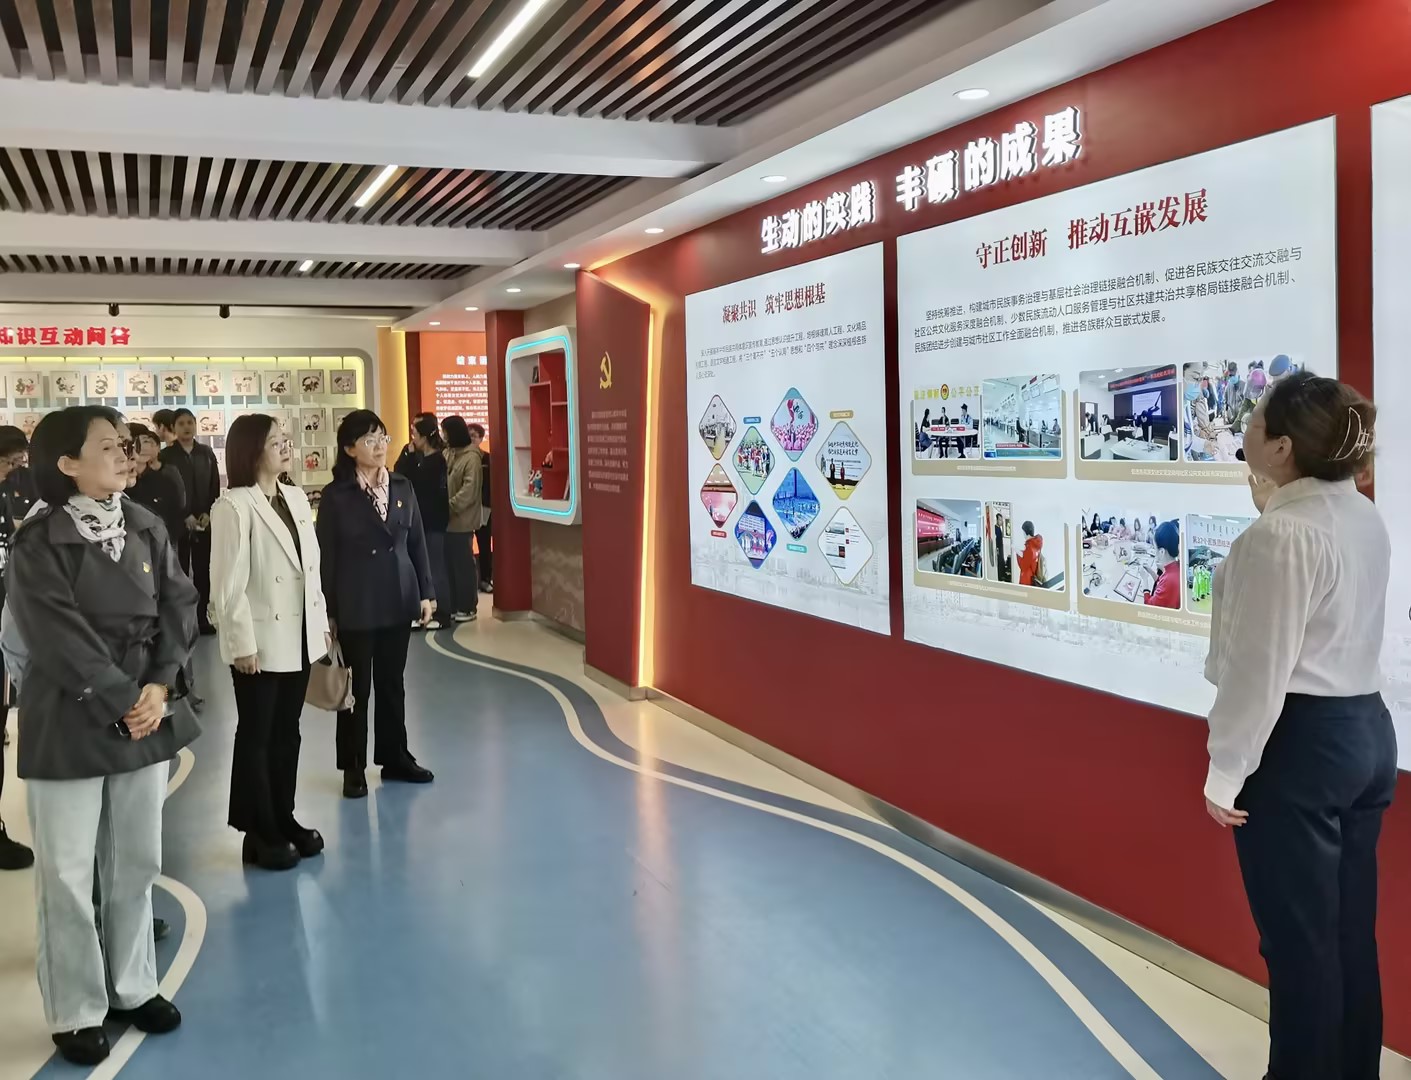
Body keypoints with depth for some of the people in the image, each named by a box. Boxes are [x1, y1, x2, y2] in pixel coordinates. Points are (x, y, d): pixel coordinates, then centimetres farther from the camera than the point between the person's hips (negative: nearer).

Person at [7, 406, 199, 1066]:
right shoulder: (38, 542, -12)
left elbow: (179, 607, 0)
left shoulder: (145, 528, 3)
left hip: (146, 714, 5)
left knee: (136, 862, 14)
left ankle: (132, 987, 31)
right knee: (67, 874, 5)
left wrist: (159, 687, -12)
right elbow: (60, 638, -17)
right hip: (68, 724, -5)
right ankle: (76, 1012, 20)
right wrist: (122, 703, -17)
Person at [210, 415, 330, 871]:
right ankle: (259, 834, 16)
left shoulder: (296, 498, 7)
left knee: (287, 732, 15)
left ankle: (284, 819, 28)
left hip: (299, 638, 7)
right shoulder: (234, 506, -15)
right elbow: (228, 584, -16)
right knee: (256, 736, 6)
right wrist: (242, 643, -16)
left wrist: (321, 623, 12)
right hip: (261, 643, -7)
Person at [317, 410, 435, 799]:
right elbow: (326, 556, -6)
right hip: (355, 606, -4)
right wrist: (328, 611, -7)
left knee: (392, 682, 14)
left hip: (399, 600, 4)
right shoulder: (335, 496, -7)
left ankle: (395, 757, 25)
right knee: (356, 687, 6)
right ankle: (353, 767, 17)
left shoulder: (403, 487, 5)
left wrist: (426, 592, 5)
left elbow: (417, 542, 8)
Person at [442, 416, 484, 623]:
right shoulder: (448, 453, 12)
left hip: (461, 520, -7)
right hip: (447, 519, 7)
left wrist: (450, 507, -19)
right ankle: (452, 605, 19)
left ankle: (468, 607, 8)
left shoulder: (471, 457, -11)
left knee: (463, 563, 0)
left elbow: (469, 489, -18)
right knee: (449, 563, 11)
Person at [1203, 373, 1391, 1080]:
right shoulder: (1364, 519, 8)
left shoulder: (1277, 535, -19)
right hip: (1365, 730, 9)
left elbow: (1260, 668, -19)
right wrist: (1271, 504, 18)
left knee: (1298, 941, 3)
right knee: (1349, 934, 17)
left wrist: (1224, 772, -12)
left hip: (1299, 743, -9)